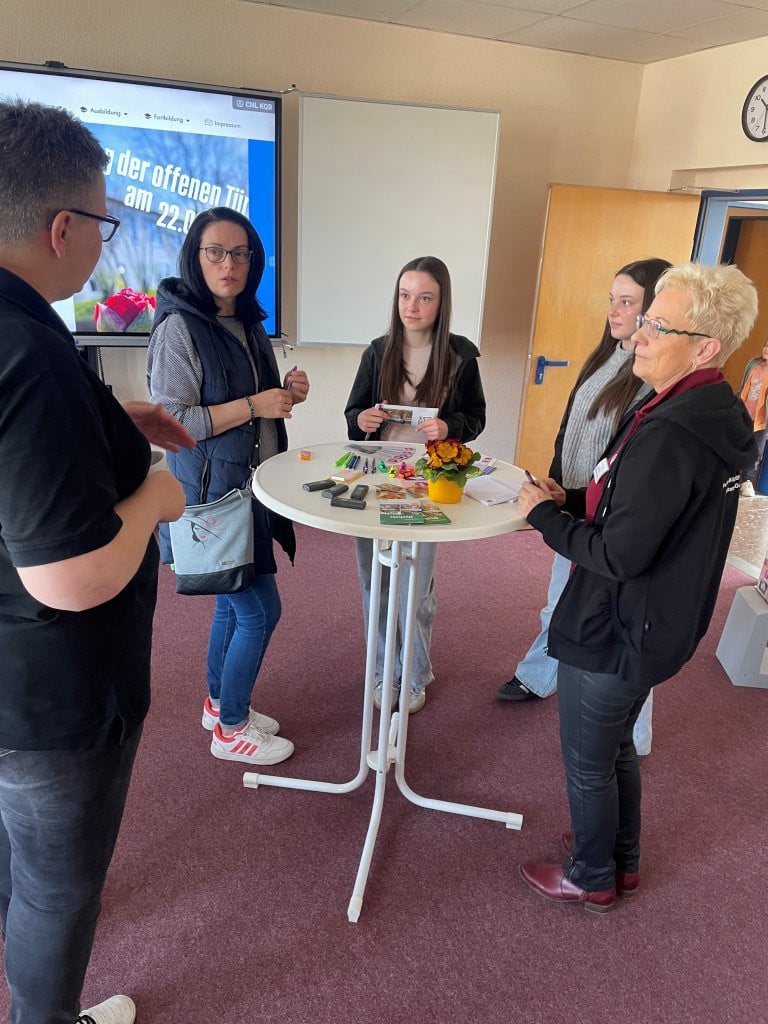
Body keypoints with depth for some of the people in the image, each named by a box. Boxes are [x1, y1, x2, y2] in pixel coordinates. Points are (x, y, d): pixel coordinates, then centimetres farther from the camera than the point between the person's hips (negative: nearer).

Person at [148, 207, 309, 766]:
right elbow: (171, 421, -19)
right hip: (210, 493, -8)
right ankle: (230, 729, 18)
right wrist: (253, 405, -22)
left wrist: (288, 394, -1)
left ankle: (220, 703, 37)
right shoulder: (180, 327, -15)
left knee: (233, 604, 18)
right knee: (261, 610, -2)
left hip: (249, 489, 8)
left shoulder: (250, 324, 9)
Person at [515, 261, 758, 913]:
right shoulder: (719, 414, 2)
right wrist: (571, 500, 0)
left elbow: (620, 555, -28)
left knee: (588, 762, 14)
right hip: (656, 626, 10)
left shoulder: (670, 433, -30)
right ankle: (622, 859, 48)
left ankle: (591, 879, 38)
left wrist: (544, 515, -14)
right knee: (617, 745, 28)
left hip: (616, 632, -9)